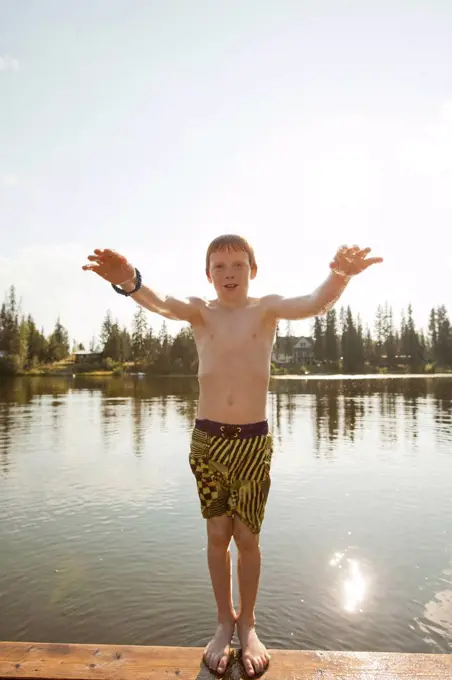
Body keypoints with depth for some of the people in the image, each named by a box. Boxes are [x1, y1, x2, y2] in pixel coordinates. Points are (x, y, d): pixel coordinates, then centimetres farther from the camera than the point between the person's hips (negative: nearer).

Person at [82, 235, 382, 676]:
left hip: (254, 441, -1)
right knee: (218, 535, 14)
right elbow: (160, 304, -22)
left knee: (247, 537, 11)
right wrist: (129, 283, -45)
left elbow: (313, 304, -23)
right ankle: (224, 622, 37)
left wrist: (340, 276, -46)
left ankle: (247, 624, 36)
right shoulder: (200, 312, -1)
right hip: (207, 439, 1)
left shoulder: (266, 309, -3)